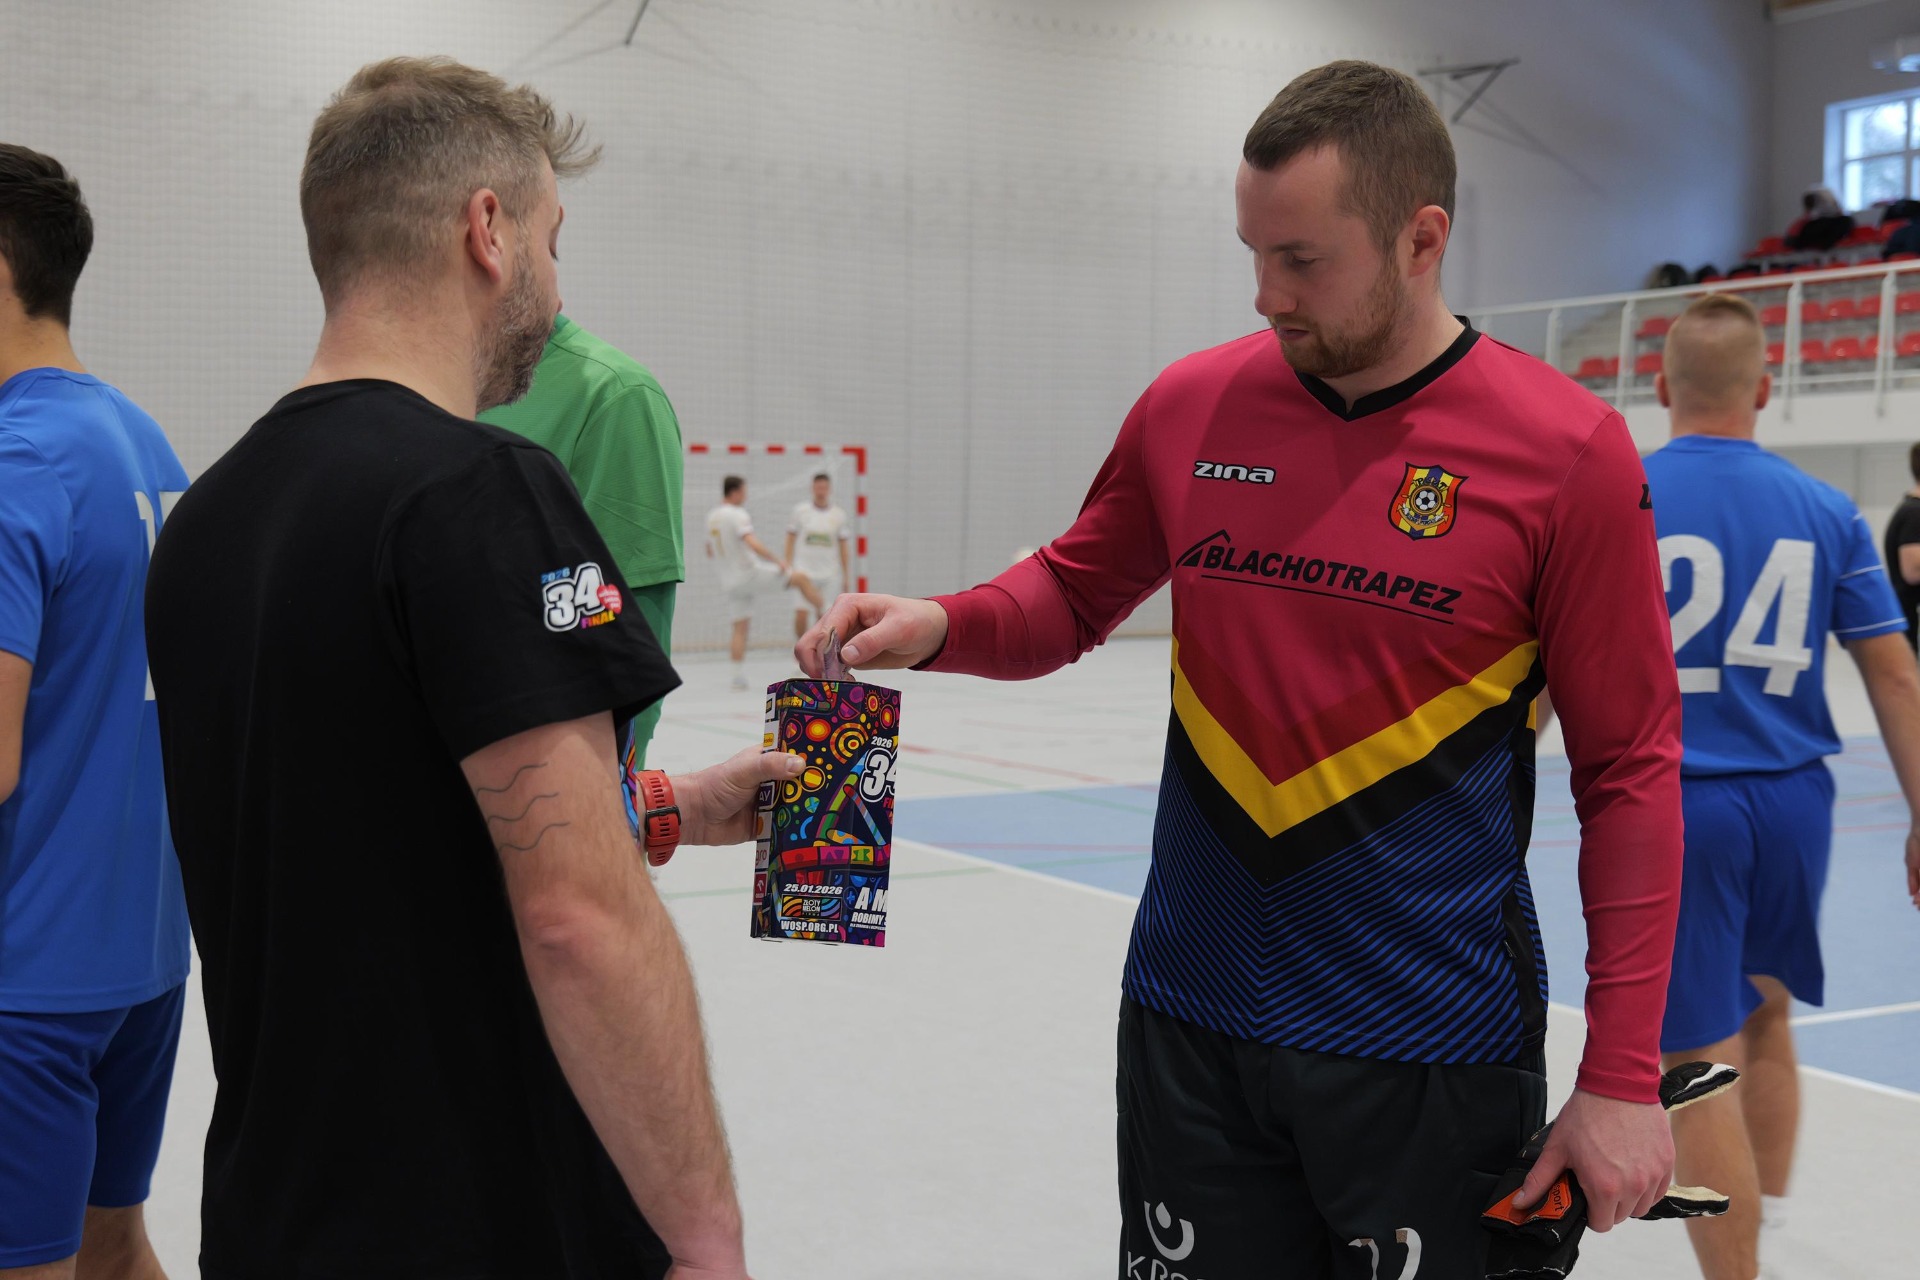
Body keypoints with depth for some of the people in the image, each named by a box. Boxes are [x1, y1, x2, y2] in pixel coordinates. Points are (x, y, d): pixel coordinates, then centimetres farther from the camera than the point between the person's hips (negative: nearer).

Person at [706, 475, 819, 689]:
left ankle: (739, 677, 2)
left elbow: (710, 553, 21)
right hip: (751, 572, -7)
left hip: (731, 580, 7)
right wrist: (778, 561, -23)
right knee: (802, 579, 2)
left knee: (740, 628, 9)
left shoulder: (711, 517, 11)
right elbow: (752, 543, -27)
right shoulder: (737, 515, -14)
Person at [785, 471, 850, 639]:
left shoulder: (839, 515, 5)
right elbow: (791, 539, 6)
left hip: (830, 574, 1)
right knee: (801, 615, -10)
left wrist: (846, 575, 9)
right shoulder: (800, 510, 2)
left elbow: (843, 546, 10)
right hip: (804, 571, -1)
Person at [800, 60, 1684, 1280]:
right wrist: (939, 625, -8)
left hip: (1431, 1051, -3)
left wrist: (1623, 1078, -9)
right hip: (1191, 1019, 3)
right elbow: (1074, 594, 14)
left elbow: (1630, 774, -7)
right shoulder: (1192, 405, -1)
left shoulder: (1568, 451, -10)